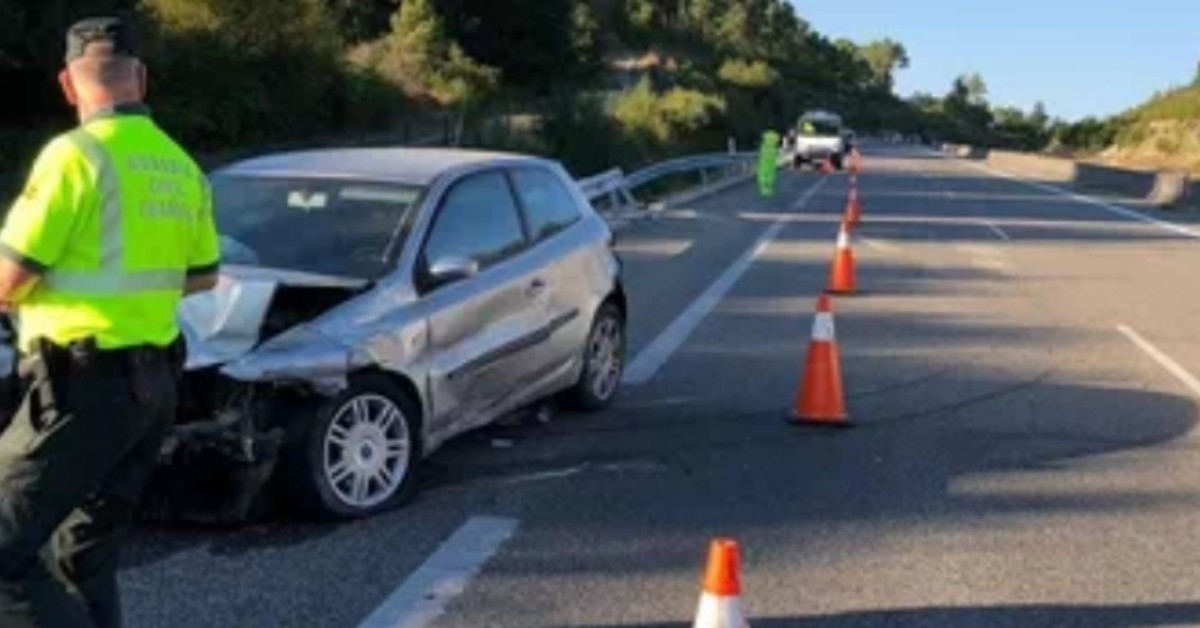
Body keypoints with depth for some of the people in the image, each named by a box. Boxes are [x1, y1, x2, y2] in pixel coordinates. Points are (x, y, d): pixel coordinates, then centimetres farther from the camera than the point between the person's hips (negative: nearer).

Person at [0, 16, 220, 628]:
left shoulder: (77, 154, -14)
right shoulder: (181, 166, 10)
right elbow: (203, 275, 21)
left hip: (85, 388, -8)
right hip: (153, 383, 8)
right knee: (87, 559, 18)